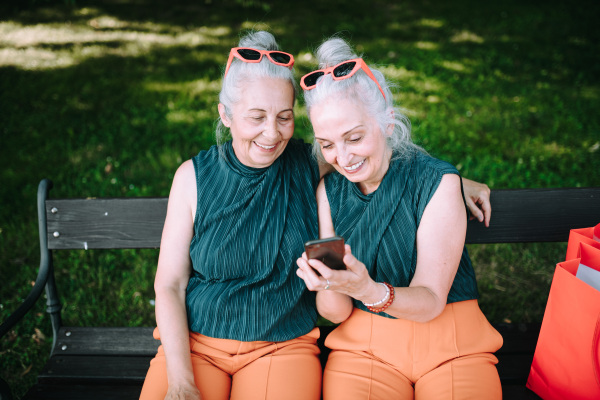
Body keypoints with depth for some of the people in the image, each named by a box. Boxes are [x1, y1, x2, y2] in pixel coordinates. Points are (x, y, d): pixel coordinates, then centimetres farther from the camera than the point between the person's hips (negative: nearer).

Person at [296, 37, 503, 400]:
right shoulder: (329, 192, 0)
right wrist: (329, 286, -26)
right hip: (365, 345, 2)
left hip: (451, 348, -1)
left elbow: (431, 301, -13)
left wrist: (369, 291, -33)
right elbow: (336, 313, -2)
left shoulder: (437, 181, -11)